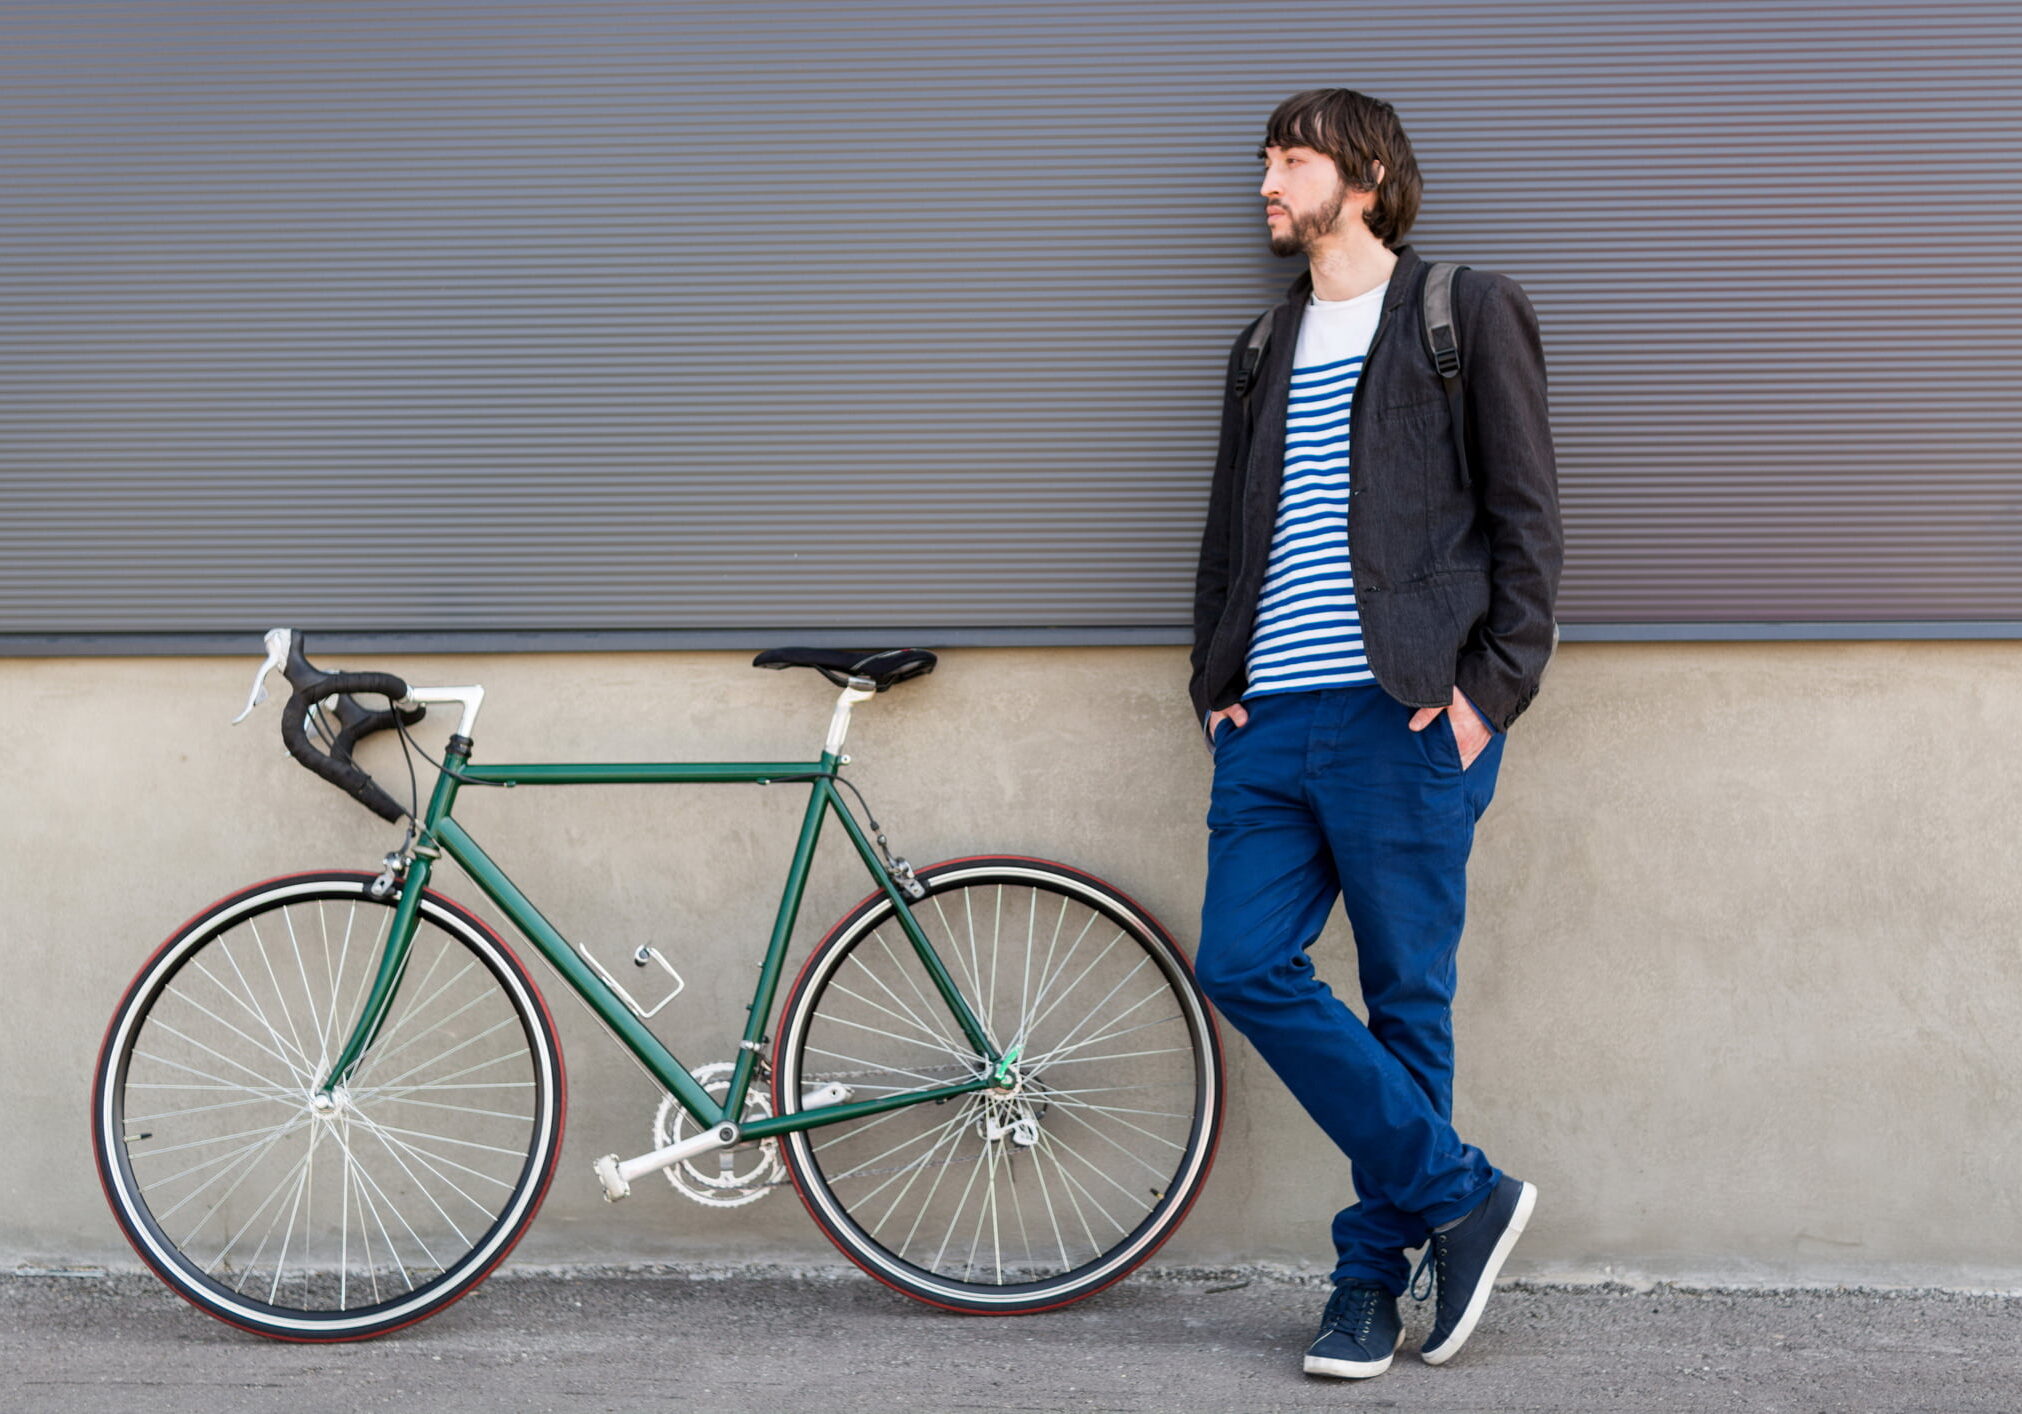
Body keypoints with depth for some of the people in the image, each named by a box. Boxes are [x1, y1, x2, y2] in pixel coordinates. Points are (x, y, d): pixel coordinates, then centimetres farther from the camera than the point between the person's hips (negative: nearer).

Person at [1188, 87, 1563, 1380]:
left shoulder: (1468, 314, 3)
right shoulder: (1266, 348, 21)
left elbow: (1528, 518, -1)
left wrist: (1488, 692, -10)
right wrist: (1215, 682, 10)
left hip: (1404, 717, -6)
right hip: (1273, 724, 6)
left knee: (1406, 998, 1)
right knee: (1244, 965, -4)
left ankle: (1374, 1272, 14)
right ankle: (1462, 1195, 7)